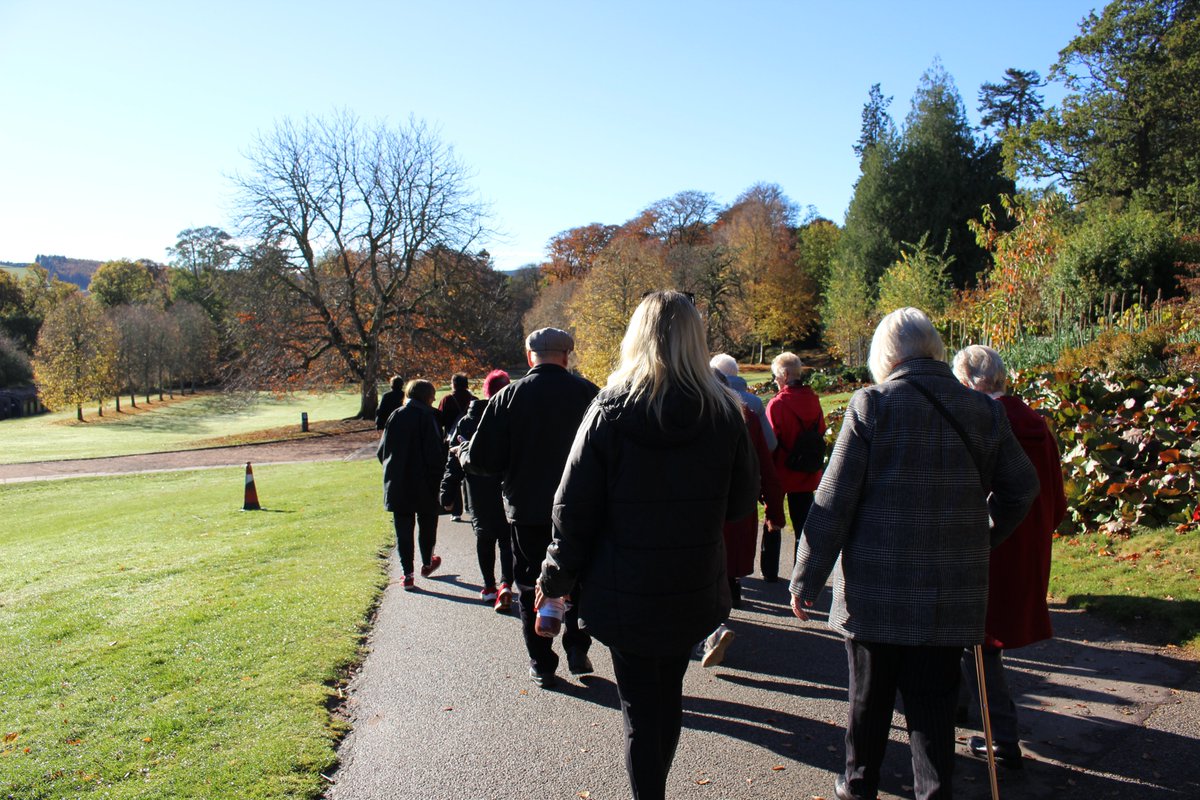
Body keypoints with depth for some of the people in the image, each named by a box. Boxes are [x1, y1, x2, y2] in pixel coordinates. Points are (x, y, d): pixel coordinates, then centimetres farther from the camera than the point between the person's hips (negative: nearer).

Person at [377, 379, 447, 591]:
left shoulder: (395, 416, 3)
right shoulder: (428, 417, -10)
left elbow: (381, 451, 7)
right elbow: (435, 453, -16)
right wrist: (437, 478, -6)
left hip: (397, 485, 3)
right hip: (424, 485, -3)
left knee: (403, 529, 6)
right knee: (427, 524, 17)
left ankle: (408, 574, 4)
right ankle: (427, 563, 33)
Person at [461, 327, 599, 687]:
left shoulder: (508, 396, -8)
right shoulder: (588, 393, -7)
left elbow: (482, 459, -9)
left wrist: (463, 454, 12)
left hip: (526, 508, -1)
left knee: (530, 586, 12)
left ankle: (542, 664, 17)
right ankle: (577, 650, 16)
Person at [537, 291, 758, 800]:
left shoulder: (609, 412, -13)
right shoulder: (724, 413, -7)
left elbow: (573, 509, -10)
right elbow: (742, 502, 2)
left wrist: (555, 578, 2)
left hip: (624, 594, -3)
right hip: (694, 591, 3)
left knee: (639, 706, 10)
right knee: (669, 693, 22)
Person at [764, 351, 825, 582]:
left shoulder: (778, 403, -16)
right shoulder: (813, 400, -1)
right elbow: (820, 433, 6)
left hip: (780, 474, -4)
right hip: (807, 475, 4)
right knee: (803, 522, 11)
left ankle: (769, 571, 17)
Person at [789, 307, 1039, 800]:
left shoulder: (872, 405, -10)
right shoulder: (985, 412, 2)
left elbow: (833, 501, -11)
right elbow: (1022, 487, 12)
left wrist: (806, 577, -4)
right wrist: (984, 539, 27)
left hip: (876, 590, -2)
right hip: (953, 593, 3)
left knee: (869, 698, 14)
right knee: (934, 703, 12)